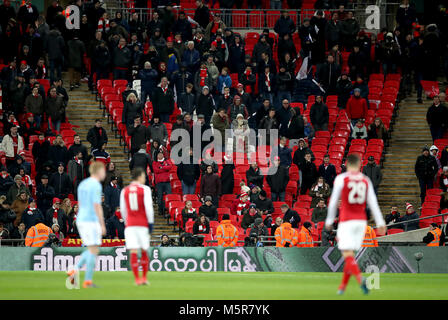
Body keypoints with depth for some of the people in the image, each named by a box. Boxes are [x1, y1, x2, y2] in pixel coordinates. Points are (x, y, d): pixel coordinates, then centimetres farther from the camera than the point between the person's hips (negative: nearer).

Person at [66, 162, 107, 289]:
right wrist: (102, 225, -15)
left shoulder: (82, 184, 15)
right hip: (92, 220, -9)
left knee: (92, 250, 17)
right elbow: (97, 206, -18)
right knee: (93, 251, -4)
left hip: (81, 220, 9)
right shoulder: (96, 185, -12)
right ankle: (88, 281, -6)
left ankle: (75, 270, 2)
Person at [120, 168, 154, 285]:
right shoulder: (145, 189, -2)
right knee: (144, 251, 10)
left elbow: (122, 209, 12)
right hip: (143, 224, -2)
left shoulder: (124, 191, 9)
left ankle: (137, 279, -8)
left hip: (130, 225, 2)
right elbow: (148, 207, -10)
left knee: (133, 252, -3)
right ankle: (144, 277, 11)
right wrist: (151, 222, -4)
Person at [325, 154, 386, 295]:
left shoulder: (341, 179, -4)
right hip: (361, 221, 4)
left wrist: (329, 221, 9)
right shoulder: (366, 180, 6)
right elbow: (373, 203, 3)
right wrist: (380, 223, 3)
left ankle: (360, 280, -33)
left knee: (348, 255, -10)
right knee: (350, 254, 14)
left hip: (346, 221, -4)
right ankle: (342, 286, 18)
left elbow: (334, 202, -1)